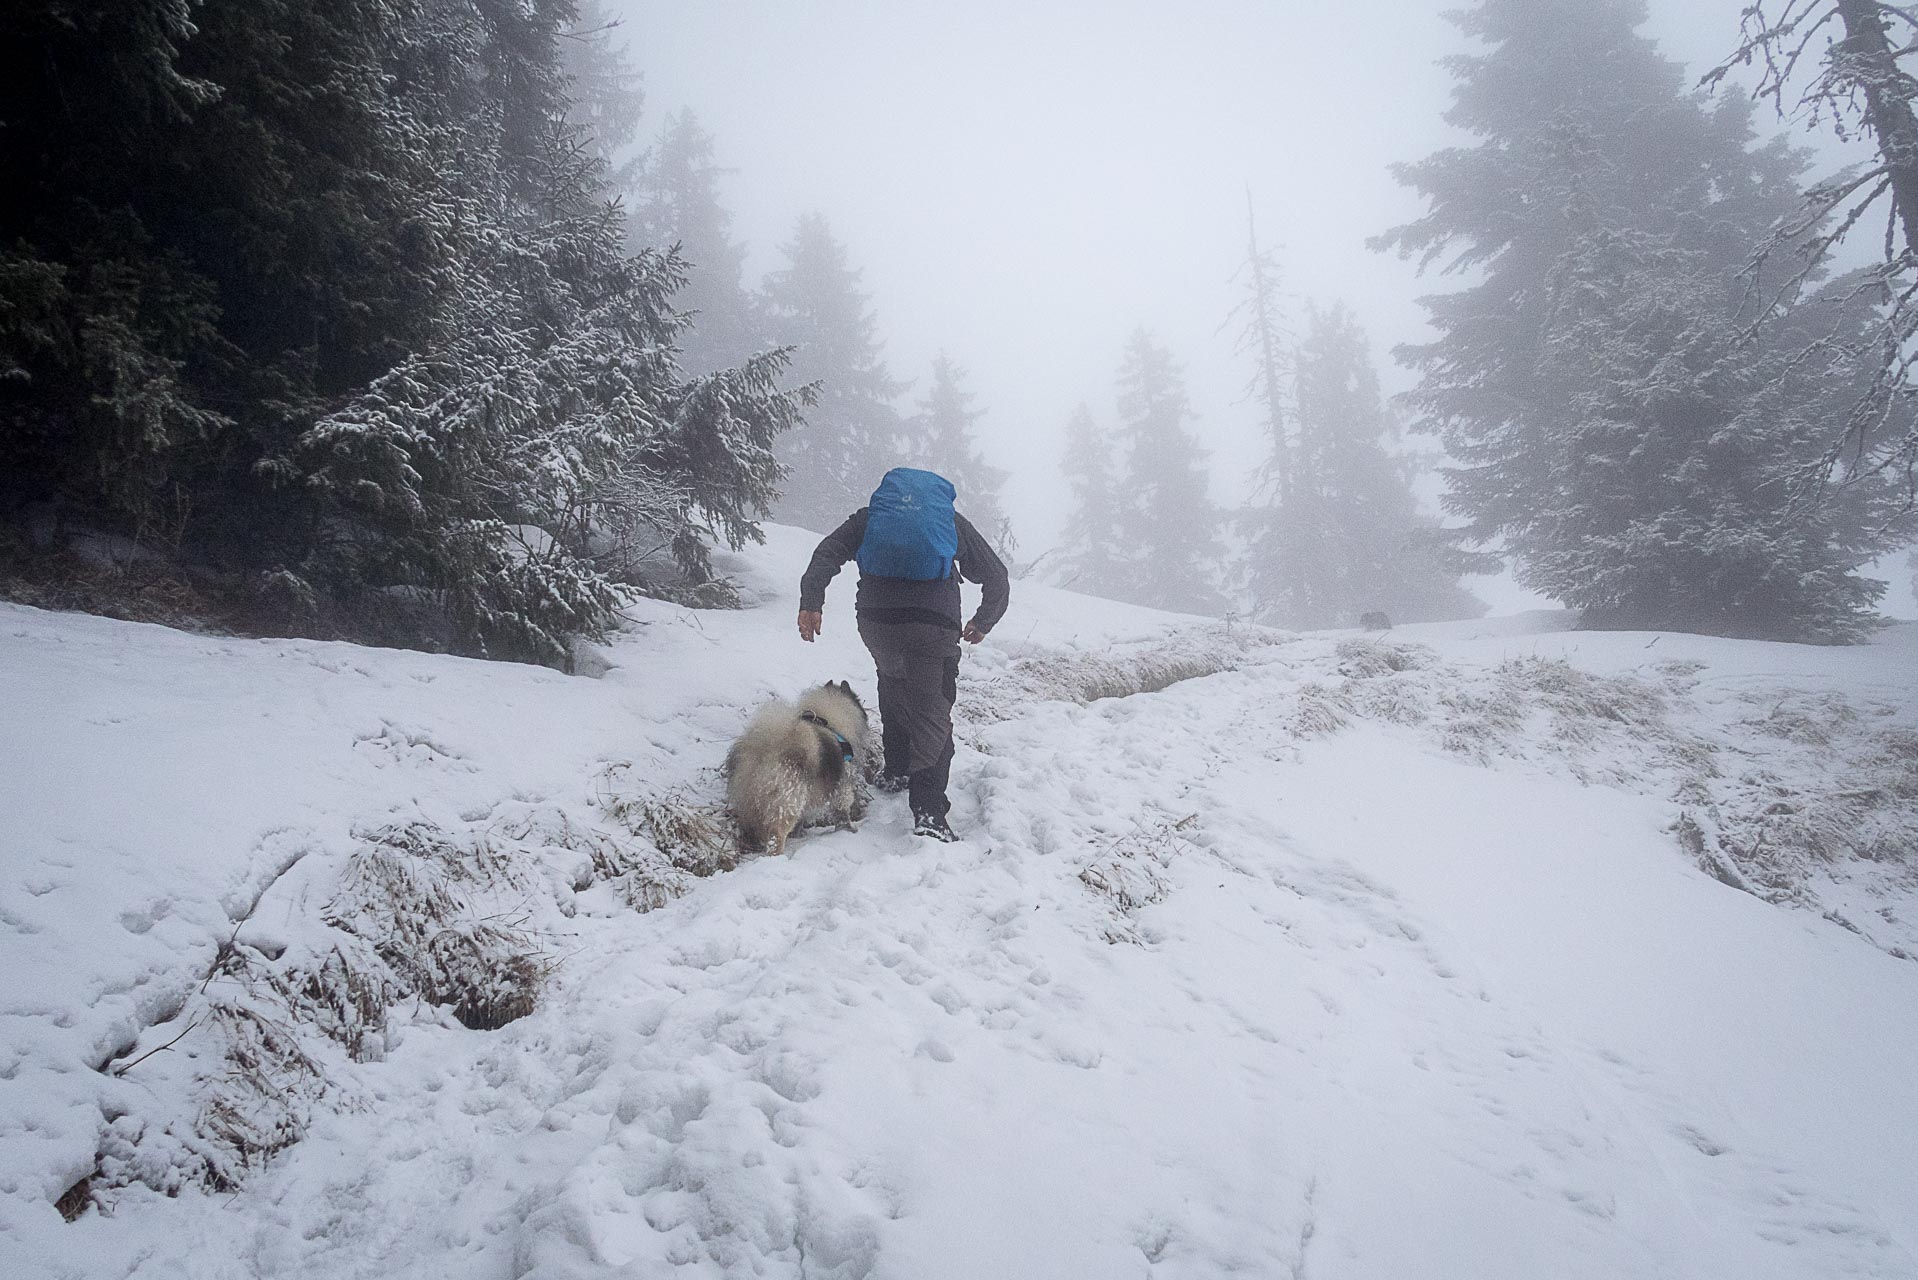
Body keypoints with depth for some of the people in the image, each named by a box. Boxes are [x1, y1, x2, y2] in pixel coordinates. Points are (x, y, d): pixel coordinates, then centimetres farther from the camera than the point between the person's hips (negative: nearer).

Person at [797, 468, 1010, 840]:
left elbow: (827, 552, 8)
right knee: (932, 716, 0)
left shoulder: (868, 516, 24)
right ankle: (929, 813, -14)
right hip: (933, 626, -2)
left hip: (875, 621, 2)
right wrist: (981, 624, 35)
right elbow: (996, 578, 22)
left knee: (893, 688, 30)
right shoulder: (954, 522, 23)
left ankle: (895, 771, 37)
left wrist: (811, 603, 2)